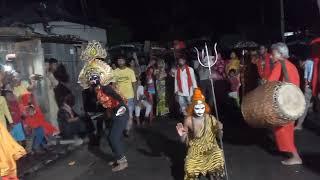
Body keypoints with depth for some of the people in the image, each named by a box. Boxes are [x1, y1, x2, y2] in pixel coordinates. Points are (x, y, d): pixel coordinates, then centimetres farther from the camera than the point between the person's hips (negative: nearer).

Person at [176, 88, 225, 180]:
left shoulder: (210, 118, -10)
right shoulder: (188, 120, -13)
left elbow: (219, 136, 0)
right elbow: (184, 141, -3)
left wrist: (220, 130, -21)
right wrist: (182, 135, -25)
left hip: (210, 148, 2)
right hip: (195, 149, -2)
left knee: (219, 161, -21)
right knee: (190, 170, -21)